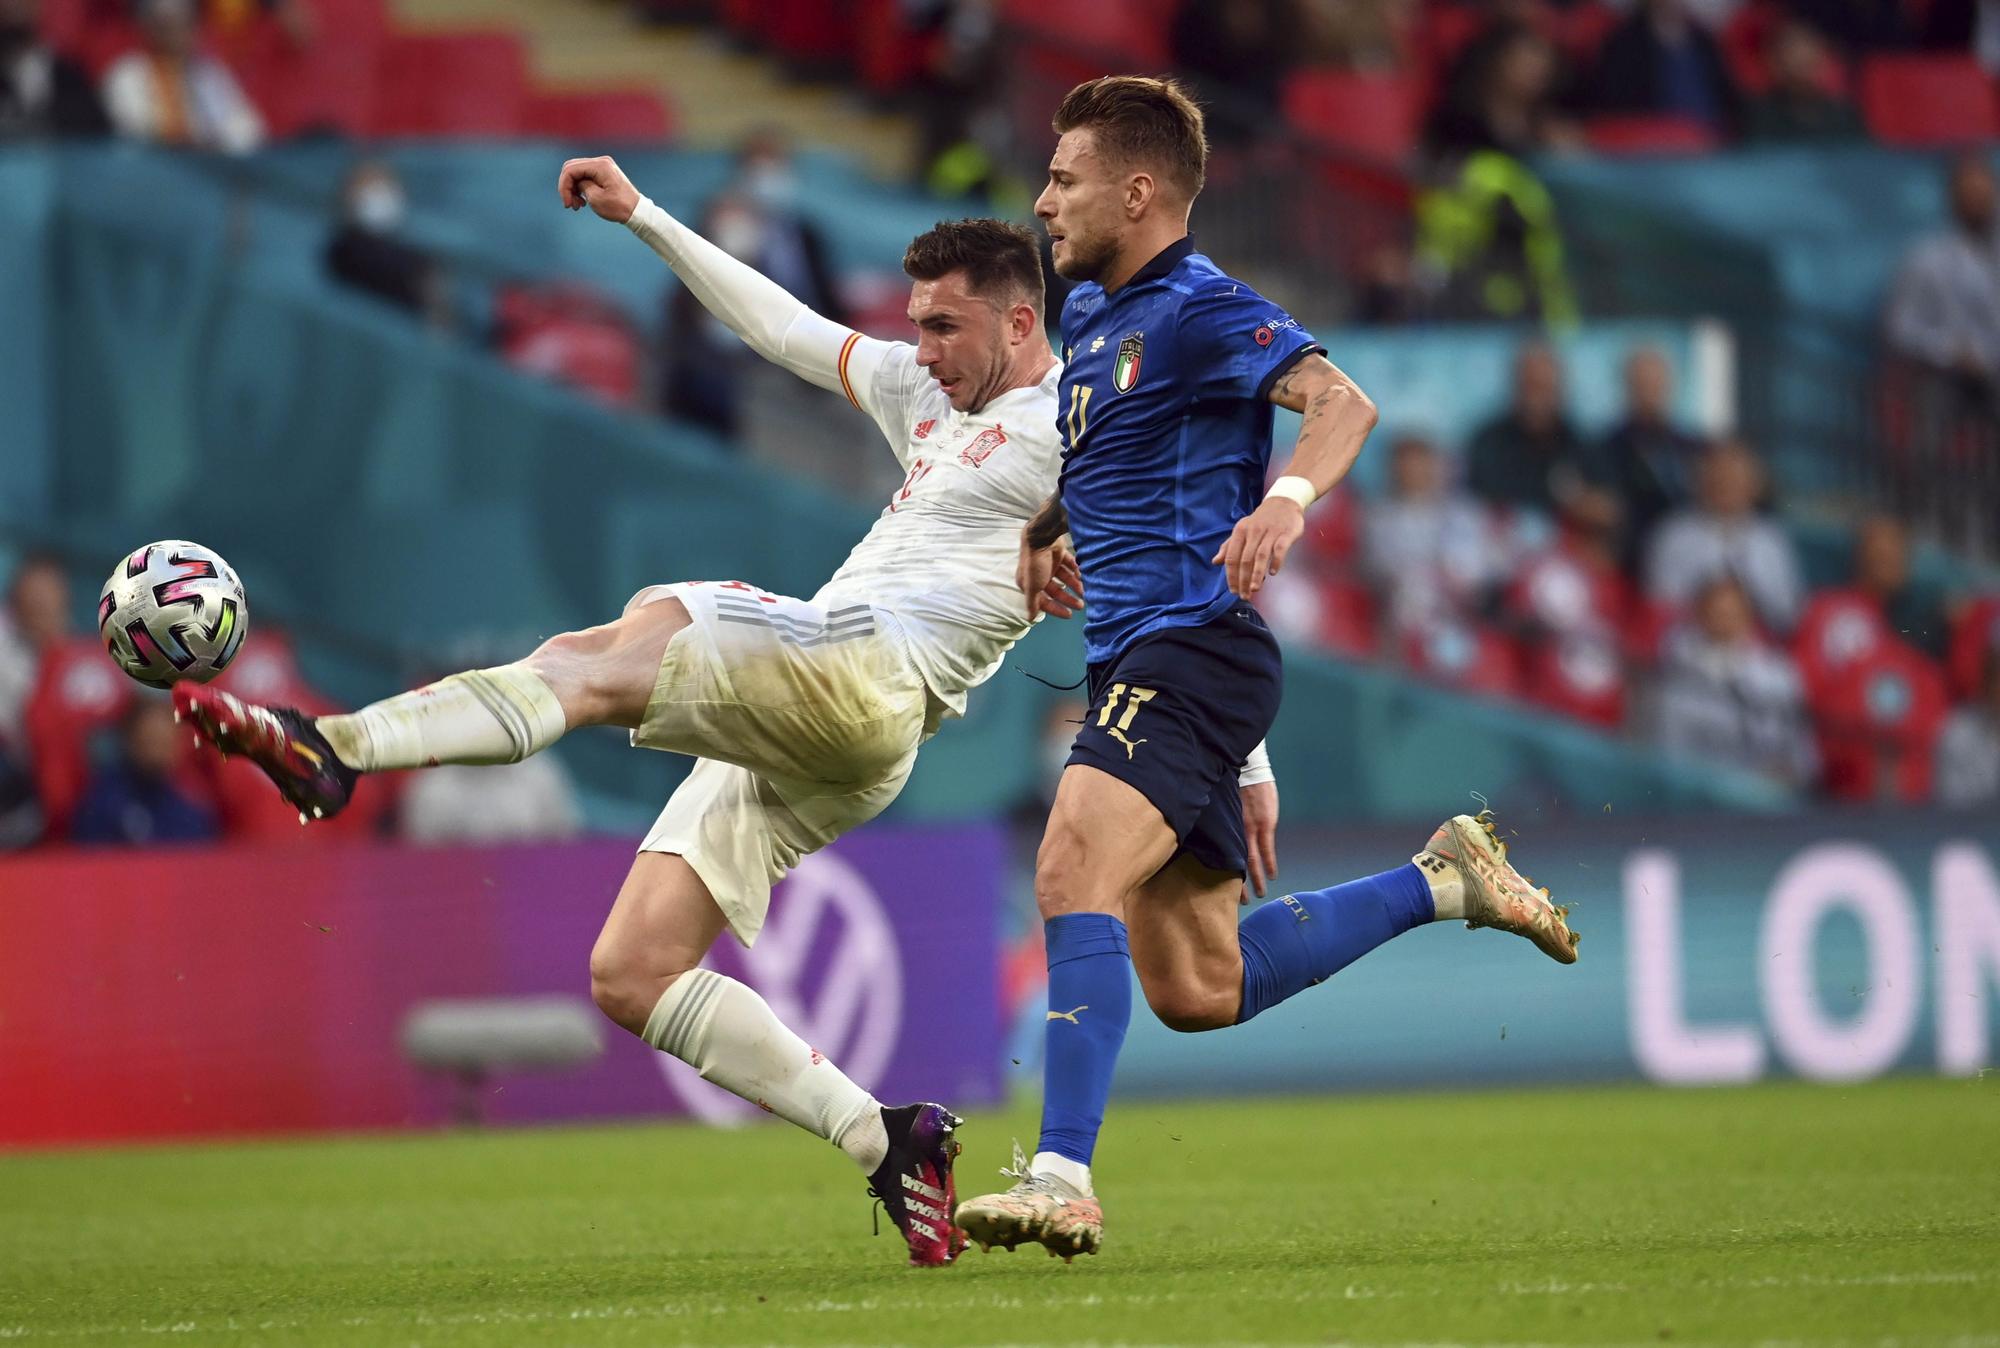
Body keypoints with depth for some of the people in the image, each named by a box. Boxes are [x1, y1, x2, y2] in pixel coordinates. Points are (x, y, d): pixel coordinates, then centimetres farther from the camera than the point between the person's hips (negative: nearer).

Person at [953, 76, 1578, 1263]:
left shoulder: (1199, 310, -10)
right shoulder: (1091, 312, 18)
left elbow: (1342, 401, -27)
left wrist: (1288, 499, -46)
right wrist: (1051, 528, 21)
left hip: (1191, 646, -10)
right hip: (1133, 662, 10)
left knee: (1074, 874, -28)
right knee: (1197, 991, 9)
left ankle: (1062, 1181, -34)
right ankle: (1445, 880, 25)